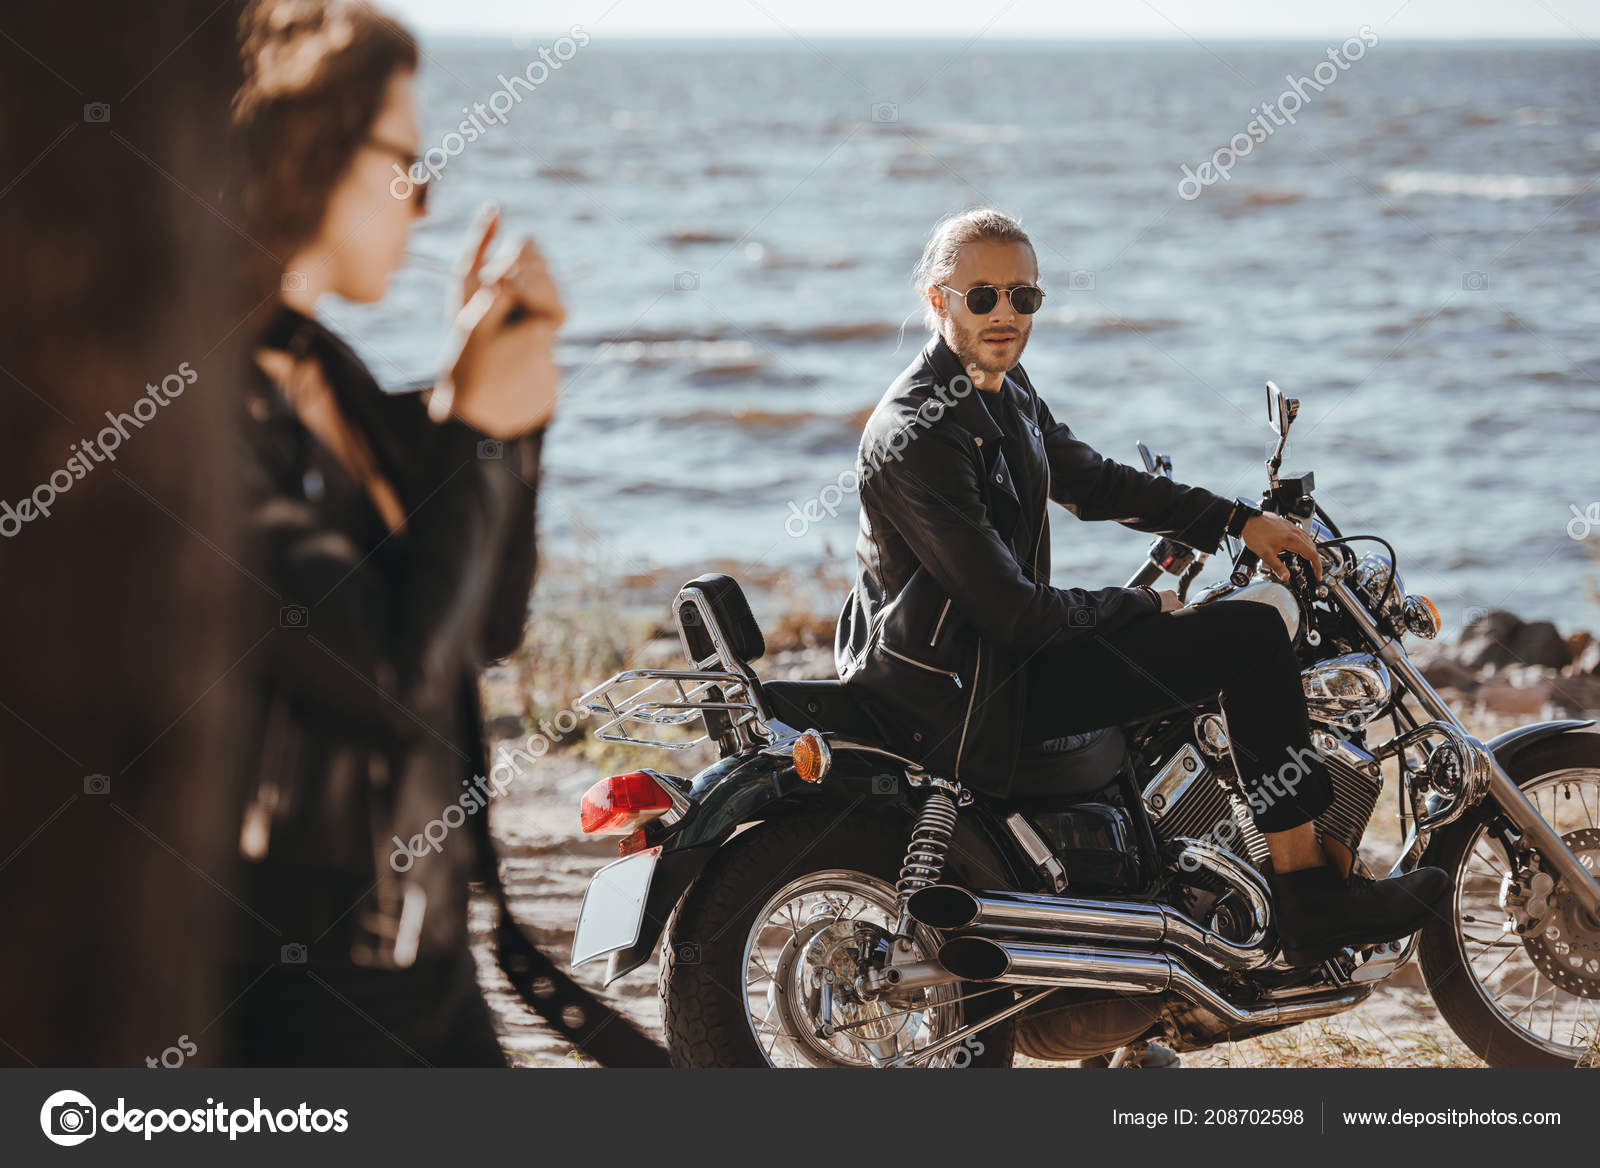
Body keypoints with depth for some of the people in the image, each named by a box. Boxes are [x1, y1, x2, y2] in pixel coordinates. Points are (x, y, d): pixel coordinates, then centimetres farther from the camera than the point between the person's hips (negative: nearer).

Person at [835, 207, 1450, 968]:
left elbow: (1091, 481, 22)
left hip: (996, 650, 11)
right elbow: (1011, 611, -23)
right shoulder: (918, 436, -22)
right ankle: (1312, 899, -8)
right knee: (1251, 636, -13)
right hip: (957, 692, -11)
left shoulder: (1005, 391, 9)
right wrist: (1142, 607, -9)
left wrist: (1239, 521, 13)